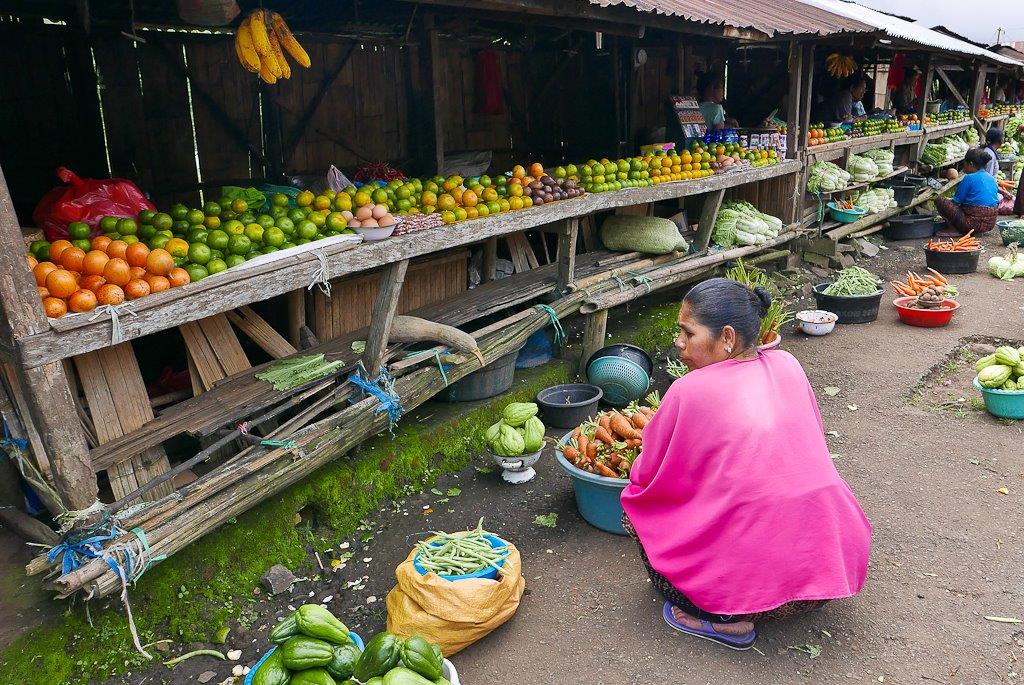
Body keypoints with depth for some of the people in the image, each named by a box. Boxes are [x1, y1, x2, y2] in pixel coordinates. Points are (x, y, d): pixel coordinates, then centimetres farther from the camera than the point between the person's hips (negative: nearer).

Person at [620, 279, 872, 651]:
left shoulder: (690, 391, -12)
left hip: (762, 578, -7)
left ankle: (726, 618, 3)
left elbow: (646, 477, -2)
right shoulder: (787, 365, 4)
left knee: (637, 508, 12)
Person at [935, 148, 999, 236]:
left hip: (974, 224, -9)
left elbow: (957, 201, -4)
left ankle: (955, 229, -8)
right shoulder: (992, 178, 14)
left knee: (939, 200, -6)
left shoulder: (969, 178, -9)